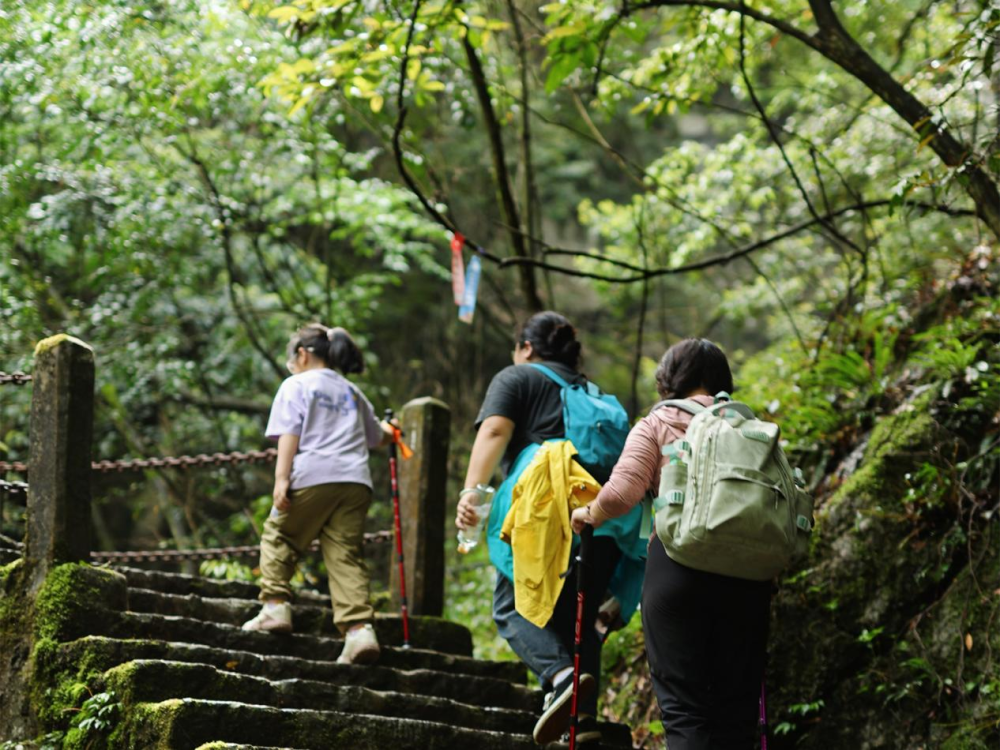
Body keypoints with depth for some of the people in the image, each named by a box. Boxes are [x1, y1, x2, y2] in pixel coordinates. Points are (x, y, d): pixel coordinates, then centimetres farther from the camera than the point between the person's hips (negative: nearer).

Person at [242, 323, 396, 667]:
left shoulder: (296, 386, 9)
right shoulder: (351, 391, 26)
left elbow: (290, 434, -5)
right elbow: (376, 437, 37)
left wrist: (281, 477, -12)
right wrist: (389, 432, 60)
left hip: (313, 477, -5)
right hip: (355, 481, 5)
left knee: (278, 537, 14)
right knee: (347, 554, -1)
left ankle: (276, 605, 6)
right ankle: (359, 628, -14)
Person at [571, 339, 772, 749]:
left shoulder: (656, 425, 5)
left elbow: (621, 492, -8)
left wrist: (589, 515, 11)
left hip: (677, 562, -3)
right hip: (747, 573, 3)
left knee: (683, 705, -1)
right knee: (736, 707, 9)